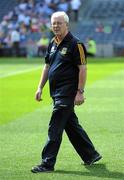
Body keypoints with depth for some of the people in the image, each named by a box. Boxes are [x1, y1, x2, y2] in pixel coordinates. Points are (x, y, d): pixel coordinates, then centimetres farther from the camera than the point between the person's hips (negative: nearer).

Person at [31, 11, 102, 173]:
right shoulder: (53, 43, 13)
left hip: (67, 93, -9)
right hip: (57, 93, 9)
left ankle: (48, 163, -7)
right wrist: (40, 87, 14)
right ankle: (91, 155, 27)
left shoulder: (75, 44, -11)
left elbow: (82, 69, -14)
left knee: (55, 128, -9)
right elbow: (47, 66, 20)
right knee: (72, 125, 15)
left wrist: (80, 92, -19)